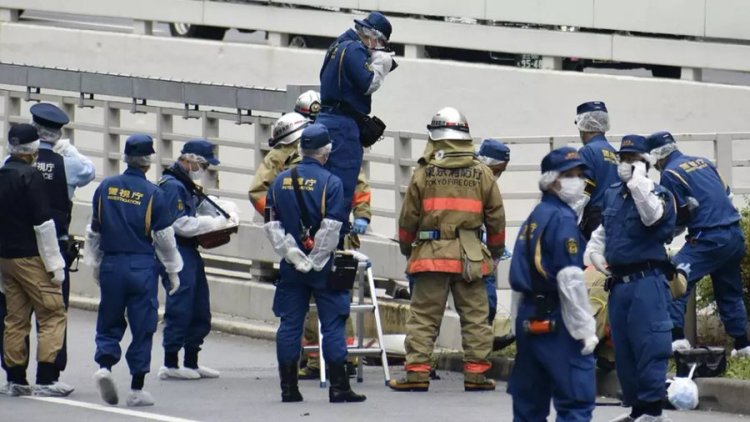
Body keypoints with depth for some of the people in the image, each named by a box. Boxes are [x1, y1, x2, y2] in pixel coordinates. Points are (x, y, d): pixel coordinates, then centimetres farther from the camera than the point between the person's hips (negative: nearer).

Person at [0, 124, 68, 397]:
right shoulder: (30, 176, -13)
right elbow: (43, 223, -16)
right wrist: (55, 263, -12)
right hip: (31, 258, -8)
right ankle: (45, 379, -11)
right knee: (53, 315, -4)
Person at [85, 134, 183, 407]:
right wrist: (173, 271, 8)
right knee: (142, 327, 5)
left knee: (109, 323, 15)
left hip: (111, 264, 3)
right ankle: (137, 389, 6)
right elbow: (165, 238, -4)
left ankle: (105, 364, -10)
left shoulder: (105, 188, 1)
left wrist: (95, 265, 21)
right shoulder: (153, 194, -8)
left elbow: (94, 231, 9)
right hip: (142, 267, -3)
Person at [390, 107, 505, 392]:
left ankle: (417, 371, -1)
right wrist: (496, 251, 24)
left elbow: (408, 217, 4)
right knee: (475, 317, 7)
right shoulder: (482, 175, 2)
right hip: (470, 258, 1)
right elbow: (496, 217, 9)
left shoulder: (424, 174, -2)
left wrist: (406, 247, 22)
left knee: (423, 317, 3)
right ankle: (476, 372, 5)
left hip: (431, 254, -1)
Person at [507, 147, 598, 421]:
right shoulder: (562, 218, -10)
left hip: (529, 317, 9)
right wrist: (585, 329, -14)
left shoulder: (534, 218, 15)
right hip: (556, 320, -9)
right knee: (577, 399, -11)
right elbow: (570, 280, -17)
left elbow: (518, 278, 16)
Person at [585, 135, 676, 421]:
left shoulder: (657, 194, -5)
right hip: (618, 282, 7)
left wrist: (638, 181, -20)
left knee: (648, 347, -10)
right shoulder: (612, 194, 15)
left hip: (647, 282, -7)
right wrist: (594, 251, 10)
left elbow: (651, 215, -28)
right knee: (623, 350, 10)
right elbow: (603, 230, 29)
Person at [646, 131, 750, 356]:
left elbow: (682, 215, -6)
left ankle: (676, 337, -21)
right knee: (729, 293, 19)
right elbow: (727, 194, 19)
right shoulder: (704, 162, 16)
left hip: (709, 239, -8)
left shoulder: (670, 174, -5)